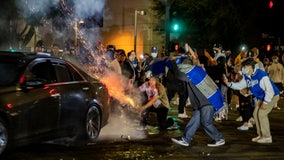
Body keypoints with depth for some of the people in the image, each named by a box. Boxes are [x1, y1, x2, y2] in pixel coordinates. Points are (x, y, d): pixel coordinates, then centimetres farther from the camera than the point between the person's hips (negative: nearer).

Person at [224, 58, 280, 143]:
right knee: (256, 114, 6)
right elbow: (240, 85, 6)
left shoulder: (262, 75, -32)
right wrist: (229, 84, -9)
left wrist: (265, 102, -28)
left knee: (262, 114, -15)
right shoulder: (247, 77, -6)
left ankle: (267, 137, -6)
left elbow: (269, 90, -31)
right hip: (262, 97, 9)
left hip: (272, 96, -9)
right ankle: (261, 135, 17)